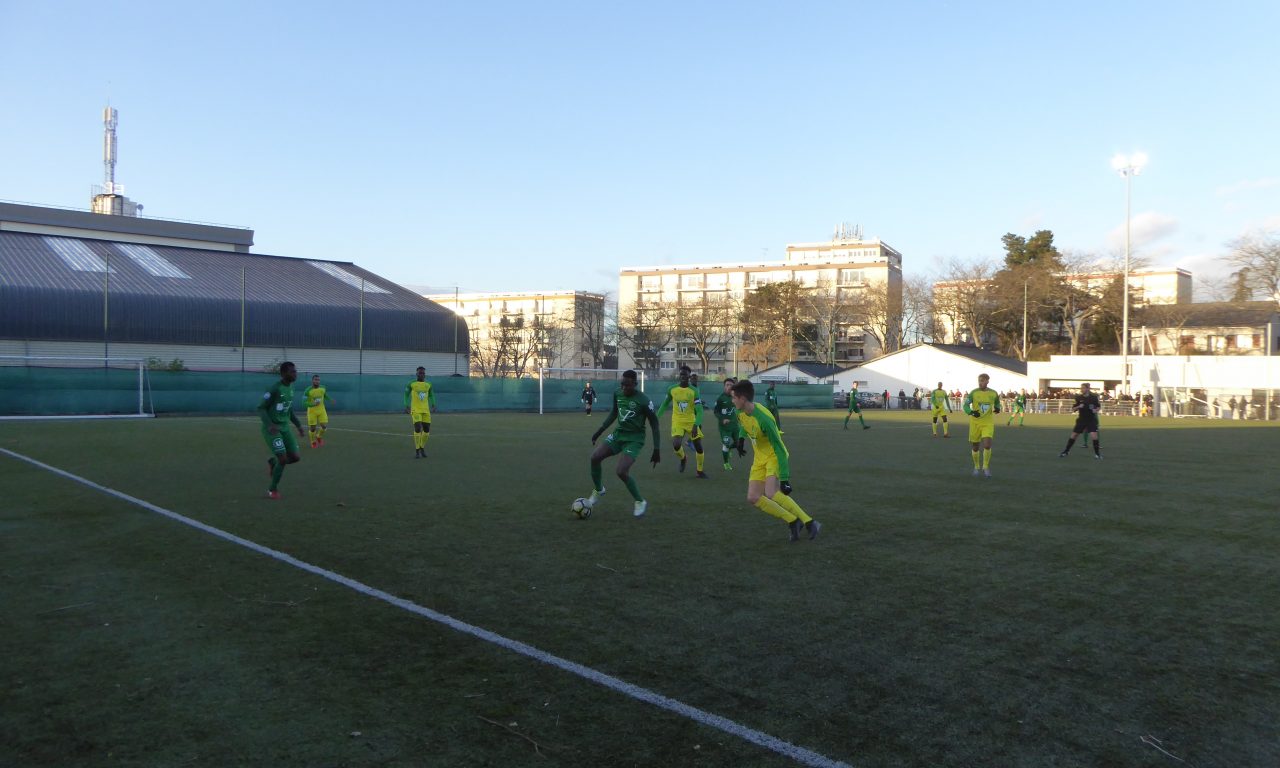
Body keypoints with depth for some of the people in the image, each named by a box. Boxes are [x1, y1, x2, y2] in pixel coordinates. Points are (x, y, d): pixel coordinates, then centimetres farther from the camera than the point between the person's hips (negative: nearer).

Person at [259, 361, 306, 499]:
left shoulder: (291, 387, 8)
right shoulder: (275, 388, -17)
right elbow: (261, 408, -15)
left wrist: (298, 425, 14)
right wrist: (269, 424, -29)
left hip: (284, 427, 7)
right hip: (271, 429, -7)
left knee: (295, 457, -2)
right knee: (283, 459, -13)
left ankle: (273, 462, 30)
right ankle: (273, 489, 7)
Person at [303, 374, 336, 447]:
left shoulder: (323, 388, -2)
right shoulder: (308, 391, -14)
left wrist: (330, 400, 2)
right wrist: (313, 404, -31)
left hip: (321, 410, 3)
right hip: (312, 411, -3)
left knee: (324, 426, -7)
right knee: (312, 428, 2)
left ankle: (319, 437, 23)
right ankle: (313, 442, 26)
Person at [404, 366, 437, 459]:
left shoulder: (428, 384, 7)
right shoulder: (411, 384, -2)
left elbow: (431, 395, 19)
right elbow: (406, 394, 6)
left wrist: (433, 405, 7)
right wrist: (406, 406, -4)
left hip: (426, 410, 4)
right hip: (415, 410, -4)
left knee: (426, 430, 2)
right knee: (417, 429, -14)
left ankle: (422, 448, 23)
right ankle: (417, 451, -5)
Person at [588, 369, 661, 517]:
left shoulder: (643, 401, -19)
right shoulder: (617, 393, -1)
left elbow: (654, 425, -11)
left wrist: (656, 450, -13)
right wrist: (599, 431, 16)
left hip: (635, 439, -6)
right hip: (618, 433, 6)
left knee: (621, 471, -20)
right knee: (595, 457, -10)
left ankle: (640, 502, 3)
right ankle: (598, 490, 16)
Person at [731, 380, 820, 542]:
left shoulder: (764, 419, -31)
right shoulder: (741, 413, -8)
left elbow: (779, 449, -28)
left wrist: (784, 479, -29)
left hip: (774, 457, -8)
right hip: (759, 459, 8)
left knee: (771, 494, -28)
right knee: (753, 498, -3)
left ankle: (809, 523, -16)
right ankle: (793, 521, 6)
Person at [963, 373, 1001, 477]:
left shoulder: (993, 393, 0)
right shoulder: (973, 393, -6)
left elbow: (997, 402, 19)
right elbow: (966, 405, -9)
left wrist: (997, 408, -4)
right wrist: (971, 412, -29)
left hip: (988, 423, 0)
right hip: (975, 423, 0)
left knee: (987, 445, -16)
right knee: (975, 447, 8)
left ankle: (985, 467, 3)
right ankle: (976, 467, 30)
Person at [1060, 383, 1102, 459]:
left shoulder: (1093, 397, -6)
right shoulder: (1078, 398, -3)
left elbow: (1099, 407, 6)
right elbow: (1073, 409, 1)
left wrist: (1096, 410, -15)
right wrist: (1078, 407, -19)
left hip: (1092, 419, -2)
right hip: (1081, 419, 2)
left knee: (1094, 435, -17)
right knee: (1074, 435, 4)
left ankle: (1097, 454, -4)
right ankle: (1066, 451, 17)